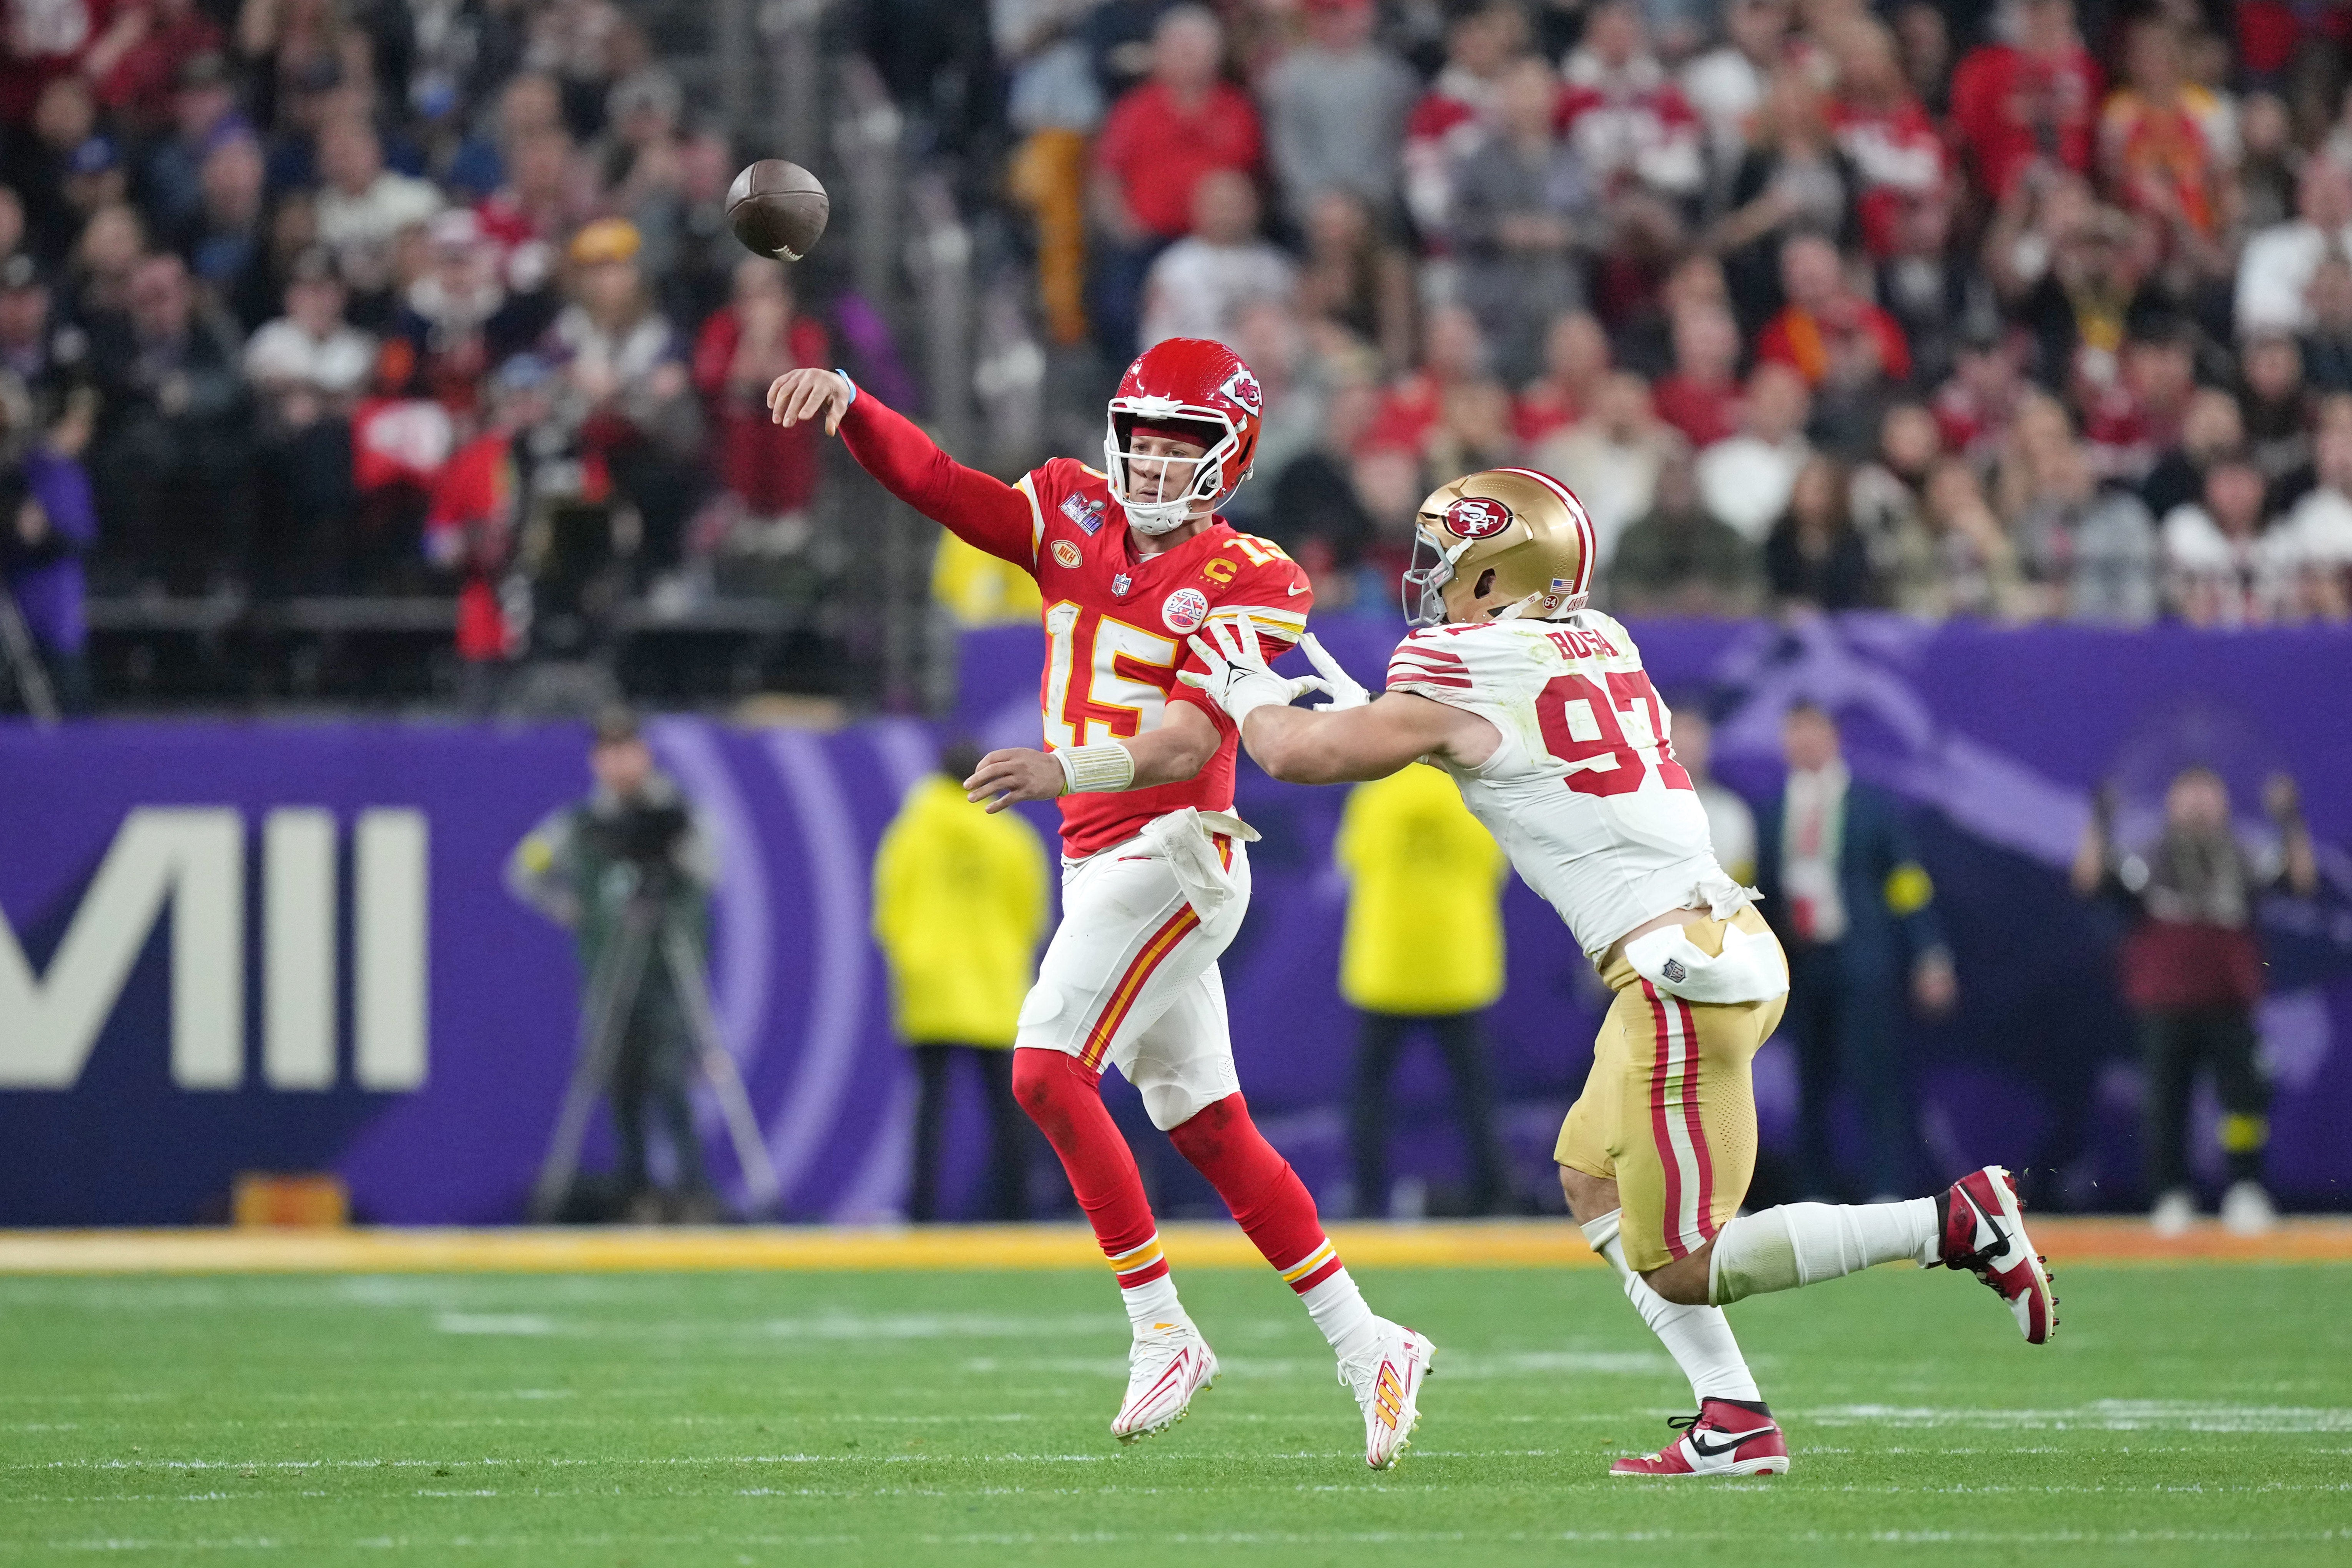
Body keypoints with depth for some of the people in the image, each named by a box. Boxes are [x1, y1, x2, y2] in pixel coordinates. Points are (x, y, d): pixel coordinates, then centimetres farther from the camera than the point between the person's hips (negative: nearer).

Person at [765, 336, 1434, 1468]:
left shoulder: (1249, 583, -10)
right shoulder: (1076, 522, 8)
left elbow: (1188, 742, -22)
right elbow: (936, 484, 0)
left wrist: (1065, 769, -38)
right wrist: (844, 404, -18)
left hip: (1175, 855, -7)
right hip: (1098, 862, 7)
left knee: (1050, 1069, -19)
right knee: (1210, 1131, 10)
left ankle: (1162, 1332, -12)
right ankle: (1368, 1348, 17)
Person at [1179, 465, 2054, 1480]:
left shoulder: (1465, 676, -8)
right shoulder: (1598, 643, 15)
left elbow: (1302, 753, 4)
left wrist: (1246, 689, 23)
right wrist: (1376, 720, 31)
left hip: (1681, 972, -9)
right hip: (1719, 937, 9)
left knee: (1681, 1268, -4)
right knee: (1593, 1184, 19)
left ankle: (1955, 1223, -10)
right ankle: (1734, 1420, 11)